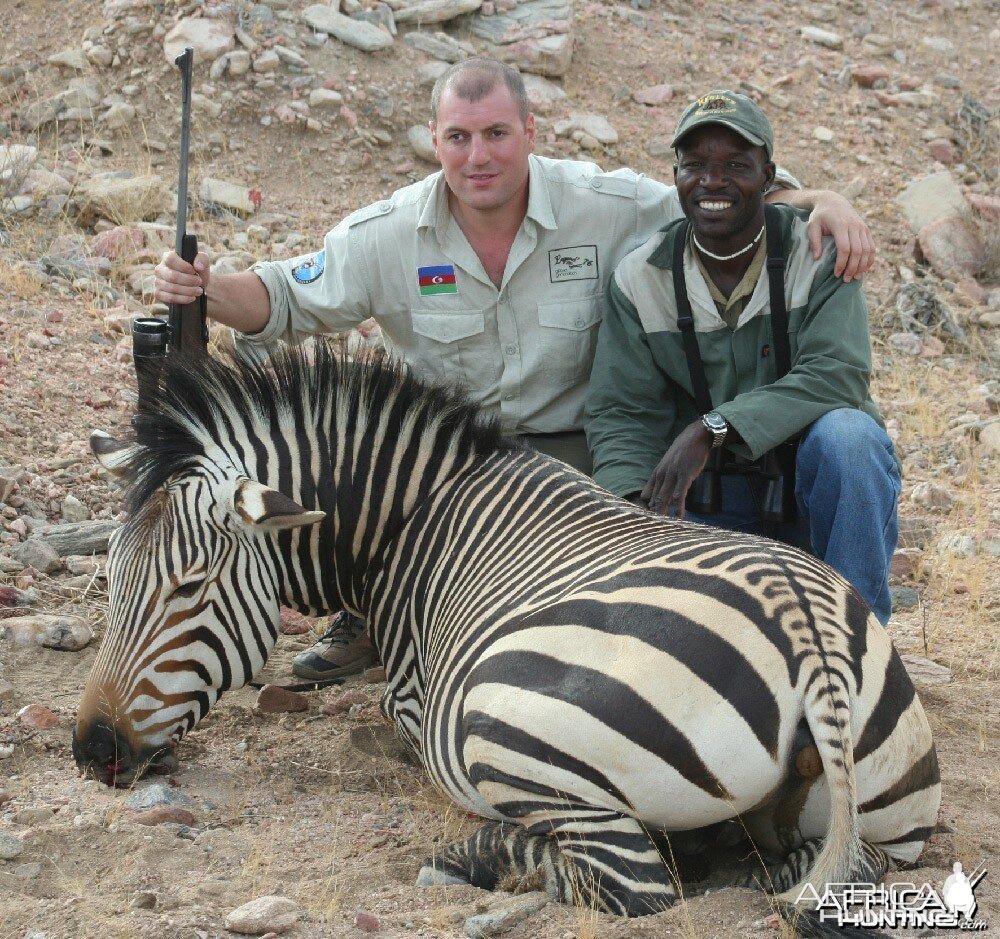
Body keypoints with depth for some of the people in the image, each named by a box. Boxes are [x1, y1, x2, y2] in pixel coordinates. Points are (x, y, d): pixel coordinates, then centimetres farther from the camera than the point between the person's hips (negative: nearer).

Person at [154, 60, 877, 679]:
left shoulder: (609, 207, -13)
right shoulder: (385, 236, -9)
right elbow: (286, 302, 0)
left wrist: (823, 203, -23)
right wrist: (205, 290, -19)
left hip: (567, 449, -2)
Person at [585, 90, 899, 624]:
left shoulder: (816, 252, -10)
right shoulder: (641, 278, -3)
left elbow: (837, 376, -24)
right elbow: (621, 413, -6)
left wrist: (710, 430, -35)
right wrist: (633, 503, -28)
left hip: (819, 480, -1)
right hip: (709, 493, 1)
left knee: (845, 434, -35)